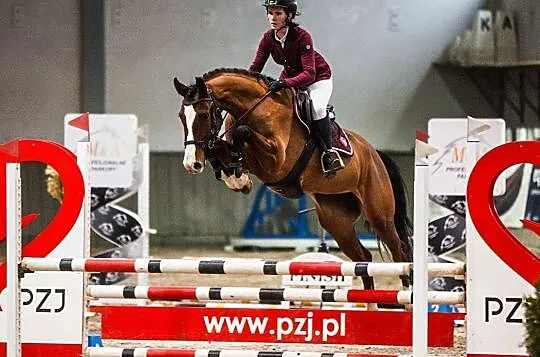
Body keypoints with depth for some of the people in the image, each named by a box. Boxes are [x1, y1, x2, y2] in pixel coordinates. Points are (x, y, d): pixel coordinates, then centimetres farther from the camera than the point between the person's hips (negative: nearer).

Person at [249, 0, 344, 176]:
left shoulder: (302, 36, -30)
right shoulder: (268, 38, -13)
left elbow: (309, 73, -37)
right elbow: (255, 68, -11)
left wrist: (285, 83, -52)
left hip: (318, 78, -6)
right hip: (289, 77, 6)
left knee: (317, 107, -30)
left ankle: (328, 152, -17)